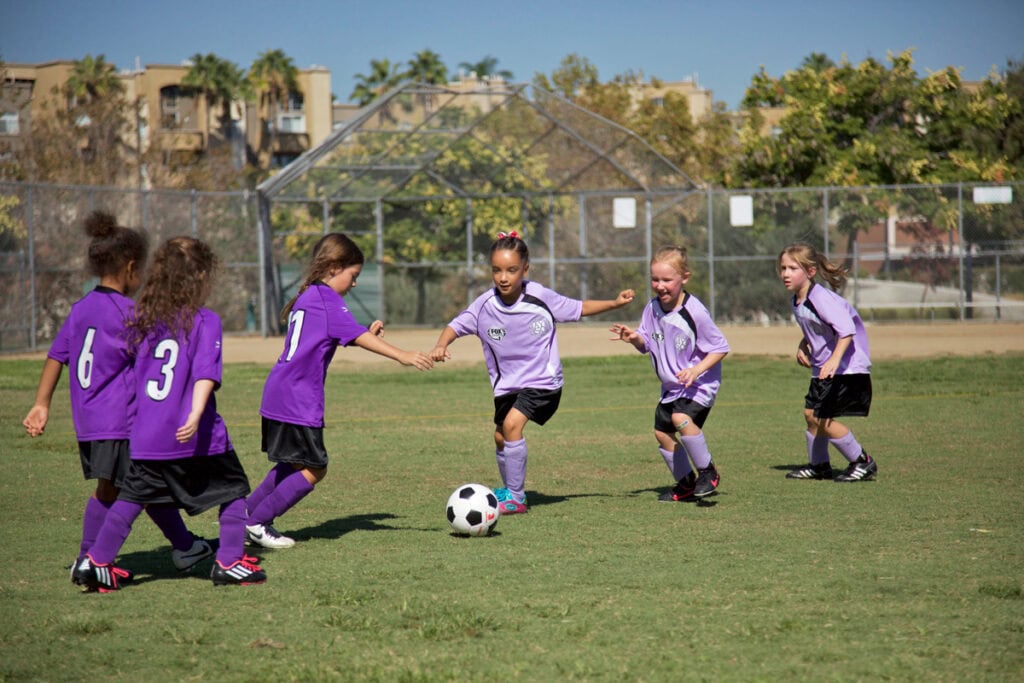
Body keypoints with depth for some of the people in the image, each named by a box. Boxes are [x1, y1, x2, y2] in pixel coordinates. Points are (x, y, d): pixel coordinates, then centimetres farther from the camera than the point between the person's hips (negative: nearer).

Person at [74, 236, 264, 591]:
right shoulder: (205, 321, -8)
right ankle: (230, 562, 10)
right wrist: (196, 414, -29)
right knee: (233, 490, 11)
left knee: (132, 497, 11)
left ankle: (97, 561, 6)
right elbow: (205, 374, -19)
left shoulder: (143, 320, 6)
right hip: (196, 437, -4)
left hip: (147, 437, 5)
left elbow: (131, 364, 17)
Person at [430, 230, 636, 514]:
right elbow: (457, 325, -4)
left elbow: (578, 308, 0)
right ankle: (510, 489, 41)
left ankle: (515, 498, -15)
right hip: (507, 383, 5)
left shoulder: (542, 298, -15)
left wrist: (615, 303, -6)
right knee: (500, 437, 14)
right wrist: (441, 346, -24)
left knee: (512, 424, -23)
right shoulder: (485, 305, -12)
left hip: (543, 381, -5)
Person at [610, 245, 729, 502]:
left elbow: (720, 348, -15)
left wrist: (696, 370, -27)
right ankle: (686, 483, 27)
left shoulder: (694, 312, -21)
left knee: (681, 418, -29)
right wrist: (634, 338, -15)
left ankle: (707, 471, -11)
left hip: (700, 383, -8)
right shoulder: (652, 308, -3)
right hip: (671, 386, 8)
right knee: (662, 431, 9)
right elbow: (647, 344, 8)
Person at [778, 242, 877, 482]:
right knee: (811, 413, 14)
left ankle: (862, 462, 3)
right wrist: (803, 346, 6)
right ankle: (818, 465, 32)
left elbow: (846, 329, -33)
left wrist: (835, 359, -45)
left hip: (847, 366, -10)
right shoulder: (797, 301, 5)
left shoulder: (820, 298, -24)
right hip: (822, 365, 10)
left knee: (823, 418, -11)